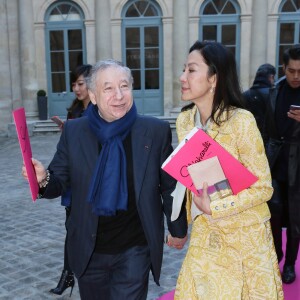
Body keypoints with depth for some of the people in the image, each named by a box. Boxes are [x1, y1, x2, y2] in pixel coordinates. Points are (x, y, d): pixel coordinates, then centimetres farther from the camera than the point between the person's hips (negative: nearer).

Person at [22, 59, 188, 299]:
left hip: (135, 250, -2)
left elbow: (170, 186, 0)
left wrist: (179, 229, 11)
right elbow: (59, 183, 0)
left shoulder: (156, 131, -8)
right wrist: (43, 179, -23)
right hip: (88, 251, 3)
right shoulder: (73, 131, -5)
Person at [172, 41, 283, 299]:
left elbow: (263, 187, -17)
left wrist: (213, 207, -23)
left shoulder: (241, 120, -21)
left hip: (244, 234, -4)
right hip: (204, 233, 5)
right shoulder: (184, 120, -3)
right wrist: (187, 220, 7)